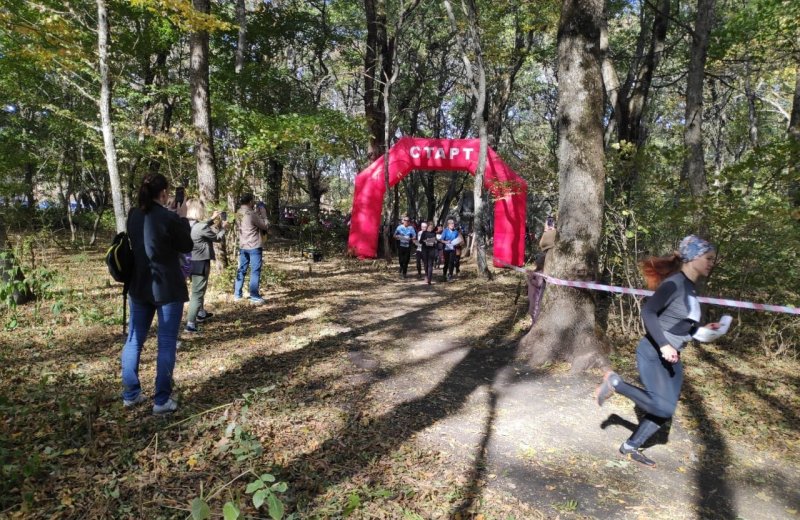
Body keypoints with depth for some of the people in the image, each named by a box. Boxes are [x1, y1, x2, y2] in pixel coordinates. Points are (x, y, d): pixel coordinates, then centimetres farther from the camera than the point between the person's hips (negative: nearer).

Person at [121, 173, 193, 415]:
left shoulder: (133, 216, 2)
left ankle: (130, 394, 26)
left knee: (134, 340, 16)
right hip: (167, 288, -6)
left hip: (139, 286, 6)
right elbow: (187, 246, -5)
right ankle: (162, 401, 8)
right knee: (166, 344, 3)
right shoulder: (169, 218, -17)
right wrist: (182, 218, 4)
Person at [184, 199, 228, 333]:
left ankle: (201, 313, 45)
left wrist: (212, 219, 24)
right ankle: (190, 324, 0)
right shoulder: (201, 227, -24)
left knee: (199, 290, 27)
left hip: (190, 262, 9)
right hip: (200, 263, -9)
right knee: (197, 293, -1)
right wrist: (223, 228, 11)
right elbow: (217, 238, -7)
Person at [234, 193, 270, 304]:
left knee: (241, 270, 14)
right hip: (254, 247, -8)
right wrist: (263, 214, -1)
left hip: (242, 247, 8)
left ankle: (237, 295, 20)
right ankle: (254, 297, 1)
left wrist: (256, 212, 10)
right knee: (255, 272, -1)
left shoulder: (239, 213, 5)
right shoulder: (252, 214, -18)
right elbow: (265, 226, -11)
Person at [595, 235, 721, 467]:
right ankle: (615, 382, 0)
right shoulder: (674, 283, -15)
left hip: (671, 359, 9)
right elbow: (647, 312, -24)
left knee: (665, 411, 9)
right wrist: (663, 345, -28)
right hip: (653, 354, -9)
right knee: (663, 408, -17)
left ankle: (631, 447, 23)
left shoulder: (690, 288, 13)